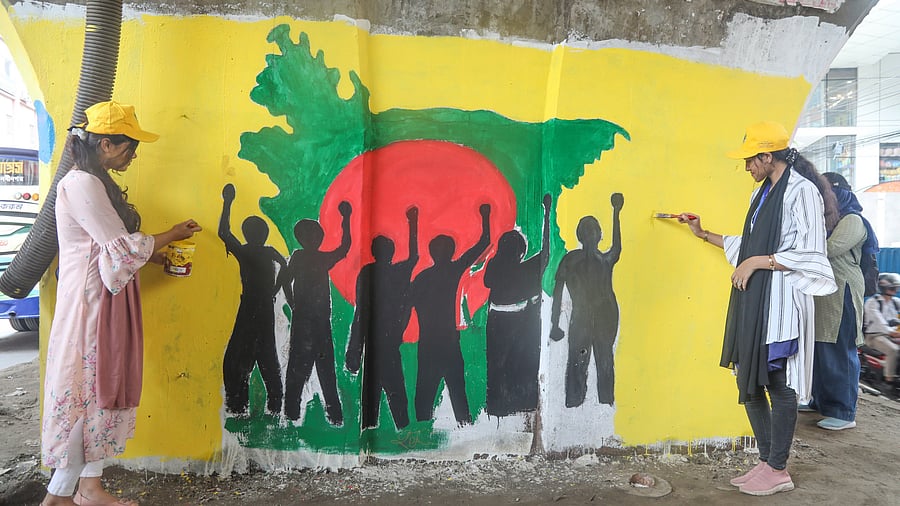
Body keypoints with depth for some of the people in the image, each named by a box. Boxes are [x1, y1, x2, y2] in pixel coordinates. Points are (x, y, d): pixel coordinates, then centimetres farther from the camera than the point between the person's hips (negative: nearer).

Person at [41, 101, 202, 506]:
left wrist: (162, 257, 9)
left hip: (107, 299, 10)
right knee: (85, 390, -1)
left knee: (104, 388, 13)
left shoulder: (97, 183, 15)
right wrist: (173, 235, -6)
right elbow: (124, 248, -19)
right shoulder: (81, 184, -17)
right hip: (90, 301, -10)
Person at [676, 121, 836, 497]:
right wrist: (704, 235, 26)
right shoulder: (763, 192, 17)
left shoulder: (802, 190, -10)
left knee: (778, 385, -1)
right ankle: (767, 461, 24)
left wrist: (757, 262, -14)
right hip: (752, 301, 9)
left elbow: (809, 255, -15)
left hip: (780, 303, -9)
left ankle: (777, 471, 13)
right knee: (748, 381, 11)